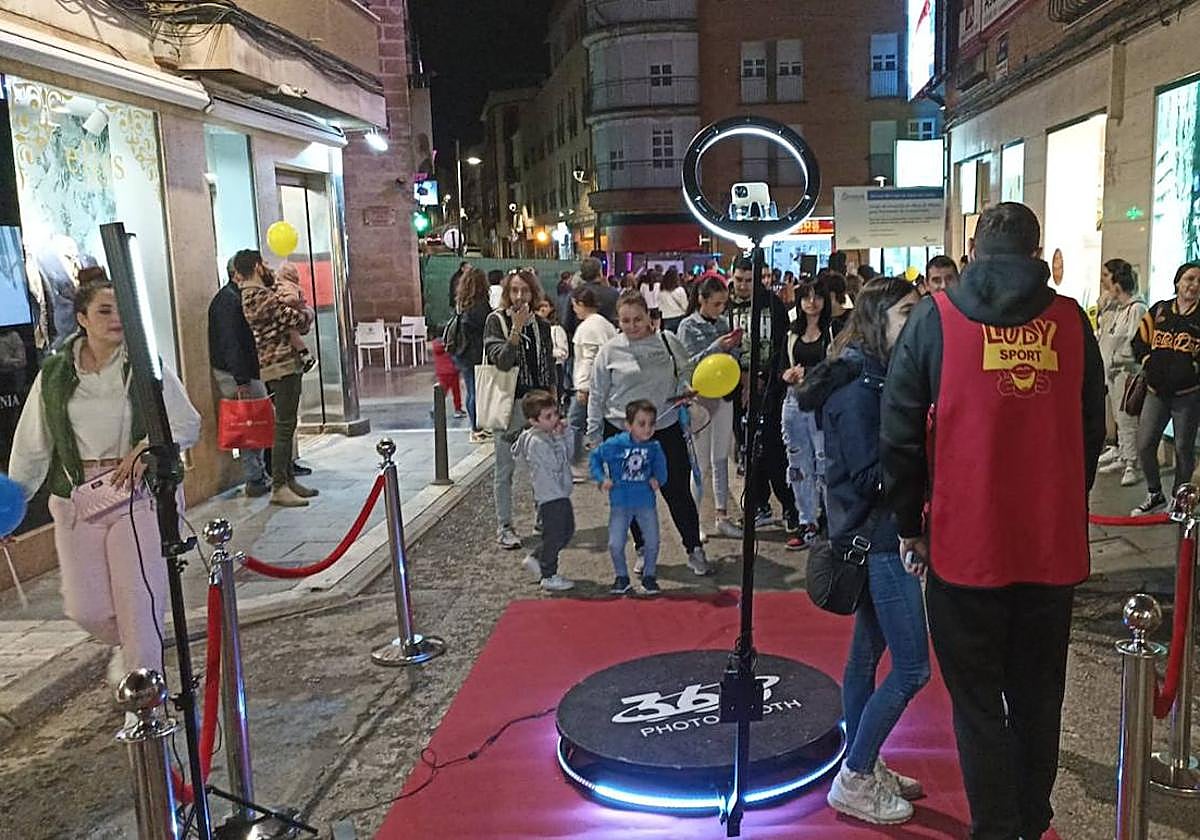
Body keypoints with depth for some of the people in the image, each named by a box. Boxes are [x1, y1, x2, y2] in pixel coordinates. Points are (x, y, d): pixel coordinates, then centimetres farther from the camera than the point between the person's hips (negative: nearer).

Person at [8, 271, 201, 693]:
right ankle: (123, 646, 41)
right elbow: (32, 447, 10)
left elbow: (188, 425, 1)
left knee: (139, 603, -5)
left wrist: (146, 446, -16)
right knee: (86, 609, 6)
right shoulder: (54, 374, 6)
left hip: (138, 498, -3)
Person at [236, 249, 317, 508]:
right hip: (283, 365, -10)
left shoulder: (247, 294, 14)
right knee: (284, 426, -7)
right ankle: (279, 487, -4)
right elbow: (298, 320, -15)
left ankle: (289, 479, 22)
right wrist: (306, 312, 5)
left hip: (274, 367, 10)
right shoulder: (262, 297, -17)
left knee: (286, 425, 15)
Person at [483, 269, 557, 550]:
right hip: (509, 403, -4)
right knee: (505, 469, 4)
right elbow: (501, 360, -16)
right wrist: (517, 328, -22)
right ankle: (504, 527, 13)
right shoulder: (496, 321, -4)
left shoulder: (541, 325, 9)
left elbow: (549, 366, 14)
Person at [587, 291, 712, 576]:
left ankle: (694, 550, 17)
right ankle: (643, 551, 28)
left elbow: (686, 369, 16)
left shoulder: (668, 342, 0)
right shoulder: (610, 351, -3)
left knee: (678, 491, 4)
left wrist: (685, 387, -6)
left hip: (666, 427, 0)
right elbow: (597, 395, 4)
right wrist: (593, 434, 5)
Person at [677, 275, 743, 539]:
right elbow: (689, 363, -14)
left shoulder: (724, 323, 6)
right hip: (699, 397, -5)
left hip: (724, 396, 5)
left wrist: (735, 345, -11)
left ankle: (722, 516, 18)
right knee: (700, 463, 1)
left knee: (721, 459, 10)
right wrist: (717, 346, -21)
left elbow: (734, 359, 9)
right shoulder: (688, 326, -6)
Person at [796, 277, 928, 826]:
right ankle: (853, 781, 12)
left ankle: (863, 769, 32)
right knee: (911, 668, -2)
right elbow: (871, 476, -22)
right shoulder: (859, 389, -19)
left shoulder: (877, 378, 11)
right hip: (879, 540, -10)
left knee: (868, 653, 17)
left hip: (877, 539, 10)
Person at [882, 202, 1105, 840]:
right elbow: (1091, 432, 10)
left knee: (978, 703, 9)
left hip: (964, 546, -3)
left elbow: (900, 434, -5)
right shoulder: (1071, 321, 3)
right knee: (1038, 697, 18)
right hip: (1053, 548, 3)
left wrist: (910, 525, 5)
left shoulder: (934, 318, -5)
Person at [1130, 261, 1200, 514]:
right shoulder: (1159, 311, 7)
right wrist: (1149, 363, -5)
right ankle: (1155, 495, 20)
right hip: (1156, 391, 3)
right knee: (1144, 444, 2)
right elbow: (1139, 342, 8)